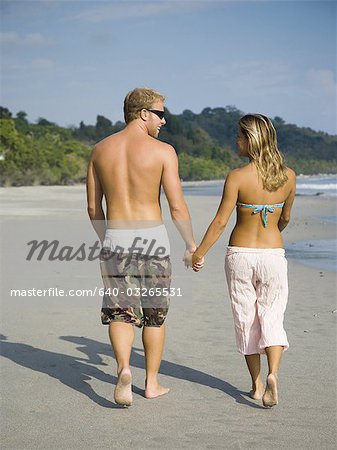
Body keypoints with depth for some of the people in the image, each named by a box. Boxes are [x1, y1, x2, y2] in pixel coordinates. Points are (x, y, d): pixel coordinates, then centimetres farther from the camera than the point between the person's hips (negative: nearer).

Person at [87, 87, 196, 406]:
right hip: (152, 237, -2)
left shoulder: (101, 149, 6)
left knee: (120, 311, 5)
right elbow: (177, 207, -9)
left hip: (114, 237, 2)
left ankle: (123, 368, -20)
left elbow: (93, 207, 9)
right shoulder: (163, 151, -6)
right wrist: (191, 244, 5)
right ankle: (152, 383, 22)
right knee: (154, 314, 13)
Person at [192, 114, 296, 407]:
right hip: (273, 254, 2)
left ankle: (257, 386, 19)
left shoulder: (237, 177, -13)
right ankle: (273, 374, -15)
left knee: (246, 320, 11)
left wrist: (199, 252, 2)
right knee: (272, 319, 9)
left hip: (240, 255, -2)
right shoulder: (288, 176, -2)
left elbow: (220, 221, -10)